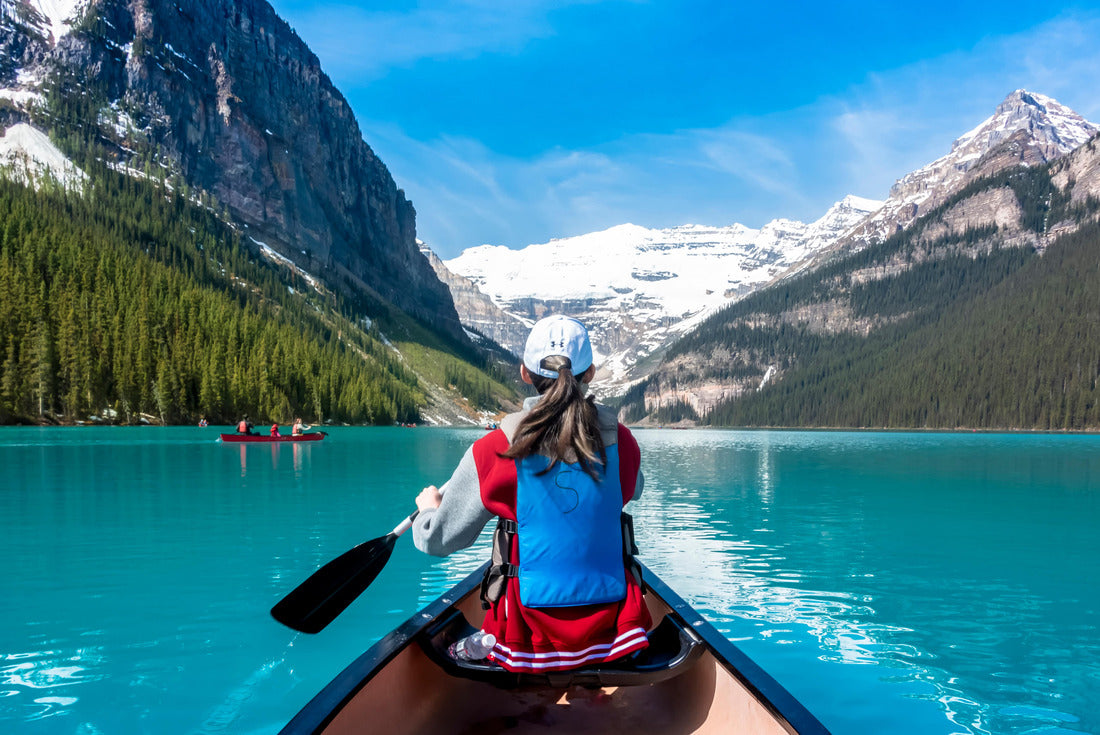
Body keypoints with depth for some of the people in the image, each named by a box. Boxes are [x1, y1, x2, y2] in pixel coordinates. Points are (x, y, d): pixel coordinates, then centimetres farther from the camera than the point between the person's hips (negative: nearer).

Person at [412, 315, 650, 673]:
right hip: (611, 632, 1)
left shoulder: (495, 450, -12)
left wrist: (429, 506, 21)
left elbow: (437, 540, -3)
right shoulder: (619, 440, -5)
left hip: (529, 639, -1)